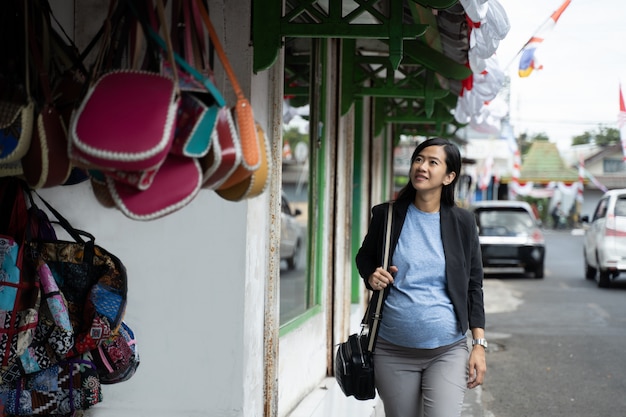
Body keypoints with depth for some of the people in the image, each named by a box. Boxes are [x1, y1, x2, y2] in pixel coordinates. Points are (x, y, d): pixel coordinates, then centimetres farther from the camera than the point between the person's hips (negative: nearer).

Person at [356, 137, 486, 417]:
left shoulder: (462, 222, 0)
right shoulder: (387, 215, 0)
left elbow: (474, 286, 4)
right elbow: (364, 257, 17)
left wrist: (479, 344, -1)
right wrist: (370, 276, -6)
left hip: (448, 350, -1)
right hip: (392, 351, 1)